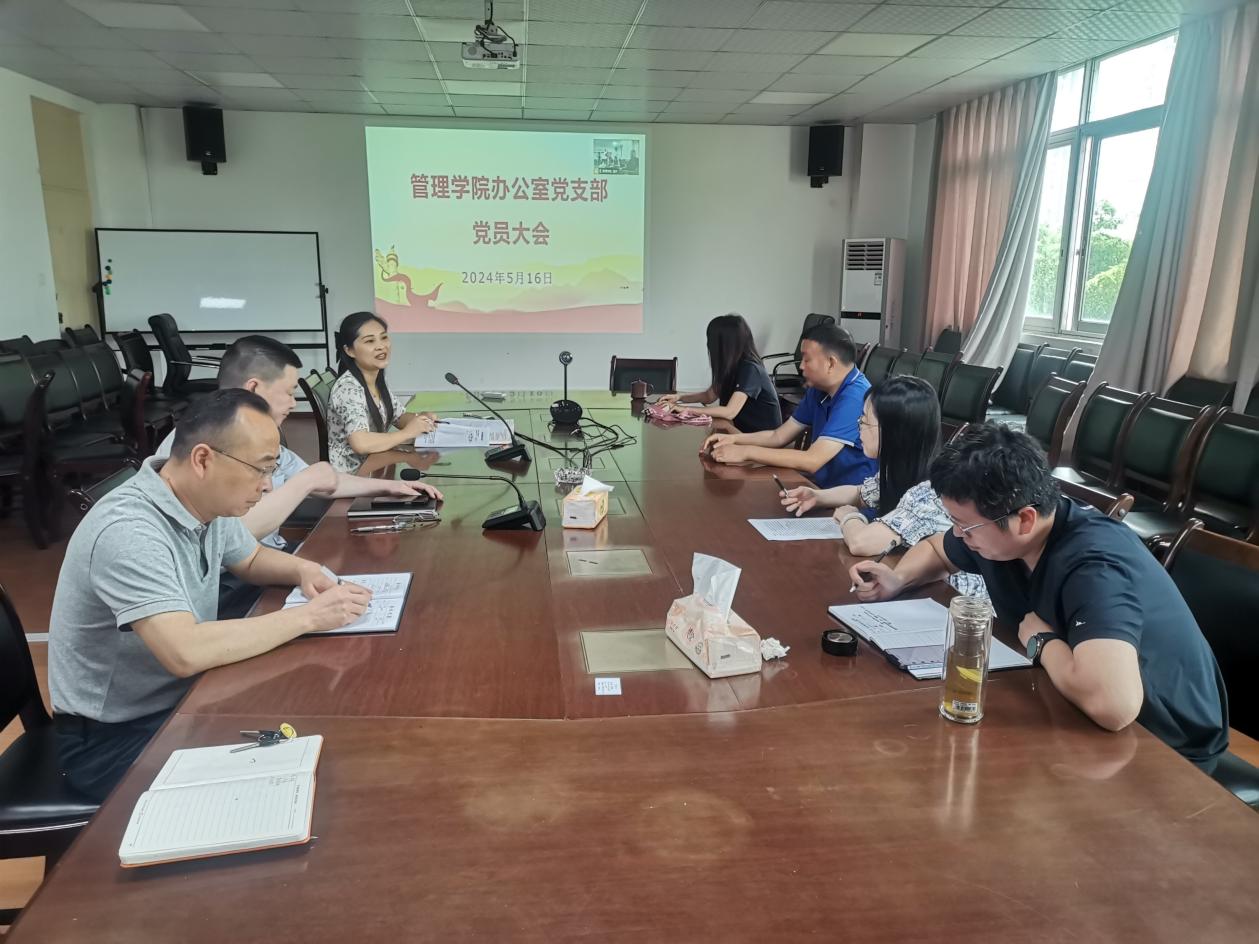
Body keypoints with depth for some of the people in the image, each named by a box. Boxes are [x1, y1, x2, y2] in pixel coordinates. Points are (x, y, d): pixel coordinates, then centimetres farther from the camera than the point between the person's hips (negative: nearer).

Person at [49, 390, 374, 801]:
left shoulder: (208, 502, -4)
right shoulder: (127, 532, -30)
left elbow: (251, 559, 16)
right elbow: (185, 652, -40)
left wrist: (304, 571, -6)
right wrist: (307, 617, -31)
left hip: (183, 700, 8)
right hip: (114, 738, -8)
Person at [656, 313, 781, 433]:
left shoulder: (750, 369, -22)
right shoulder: (730, 366, 5)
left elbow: (729, 412, -28)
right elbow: (709, 395, 16)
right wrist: (679, 397, -1)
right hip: (745, 431, 7)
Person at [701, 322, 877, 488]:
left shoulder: (855, 397, -23)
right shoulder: (818, 390, 6)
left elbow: (812, 461, -28)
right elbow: (779, 436, 12)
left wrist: (746, 452, -23)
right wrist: (733, 438, -4)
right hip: (821, 486, 7)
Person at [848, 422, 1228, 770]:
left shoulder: (1094, 567, -34)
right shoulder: (996, 528, -10)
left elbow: (1114, 704, -50)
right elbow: (935, 549, 13)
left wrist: (1041, 640, -30)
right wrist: (897, 580, -9)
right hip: (1081, 714, 7)